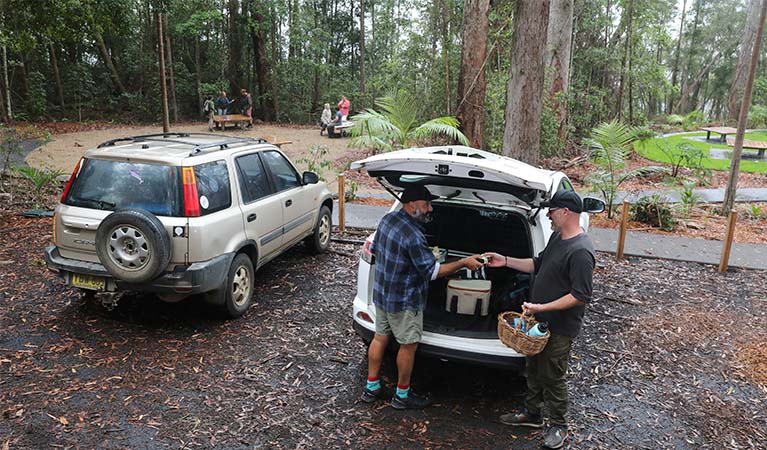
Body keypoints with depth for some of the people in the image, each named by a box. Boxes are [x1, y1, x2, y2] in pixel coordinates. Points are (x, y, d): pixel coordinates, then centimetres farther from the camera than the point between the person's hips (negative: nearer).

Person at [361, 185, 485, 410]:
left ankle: (371, 388, 30)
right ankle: (402, 395, 22)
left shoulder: (387, 219, -2)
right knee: (408, 345, 8)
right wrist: (463, 263, -18)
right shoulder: (413, 236, -28)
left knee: (380, 337, 17)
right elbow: (432, 271, -23)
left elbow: (375, 249, 11)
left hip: (382, 293, 9)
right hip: (404, 302, -8)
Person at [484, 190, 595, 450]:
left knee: (552, 377, 6)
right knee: (534, 369, 21)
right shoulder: (557, 237, 5)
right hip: (540, 321, 9)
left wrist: (541, 308, -27)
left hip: (560, 328, -9)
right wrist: (506, 261, 8)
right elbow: (538, 264, 18)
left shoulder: (580, 251, -25)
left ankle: (559, 426, 27)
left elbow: (580, 296, -26)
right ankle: (532, 414, 39)